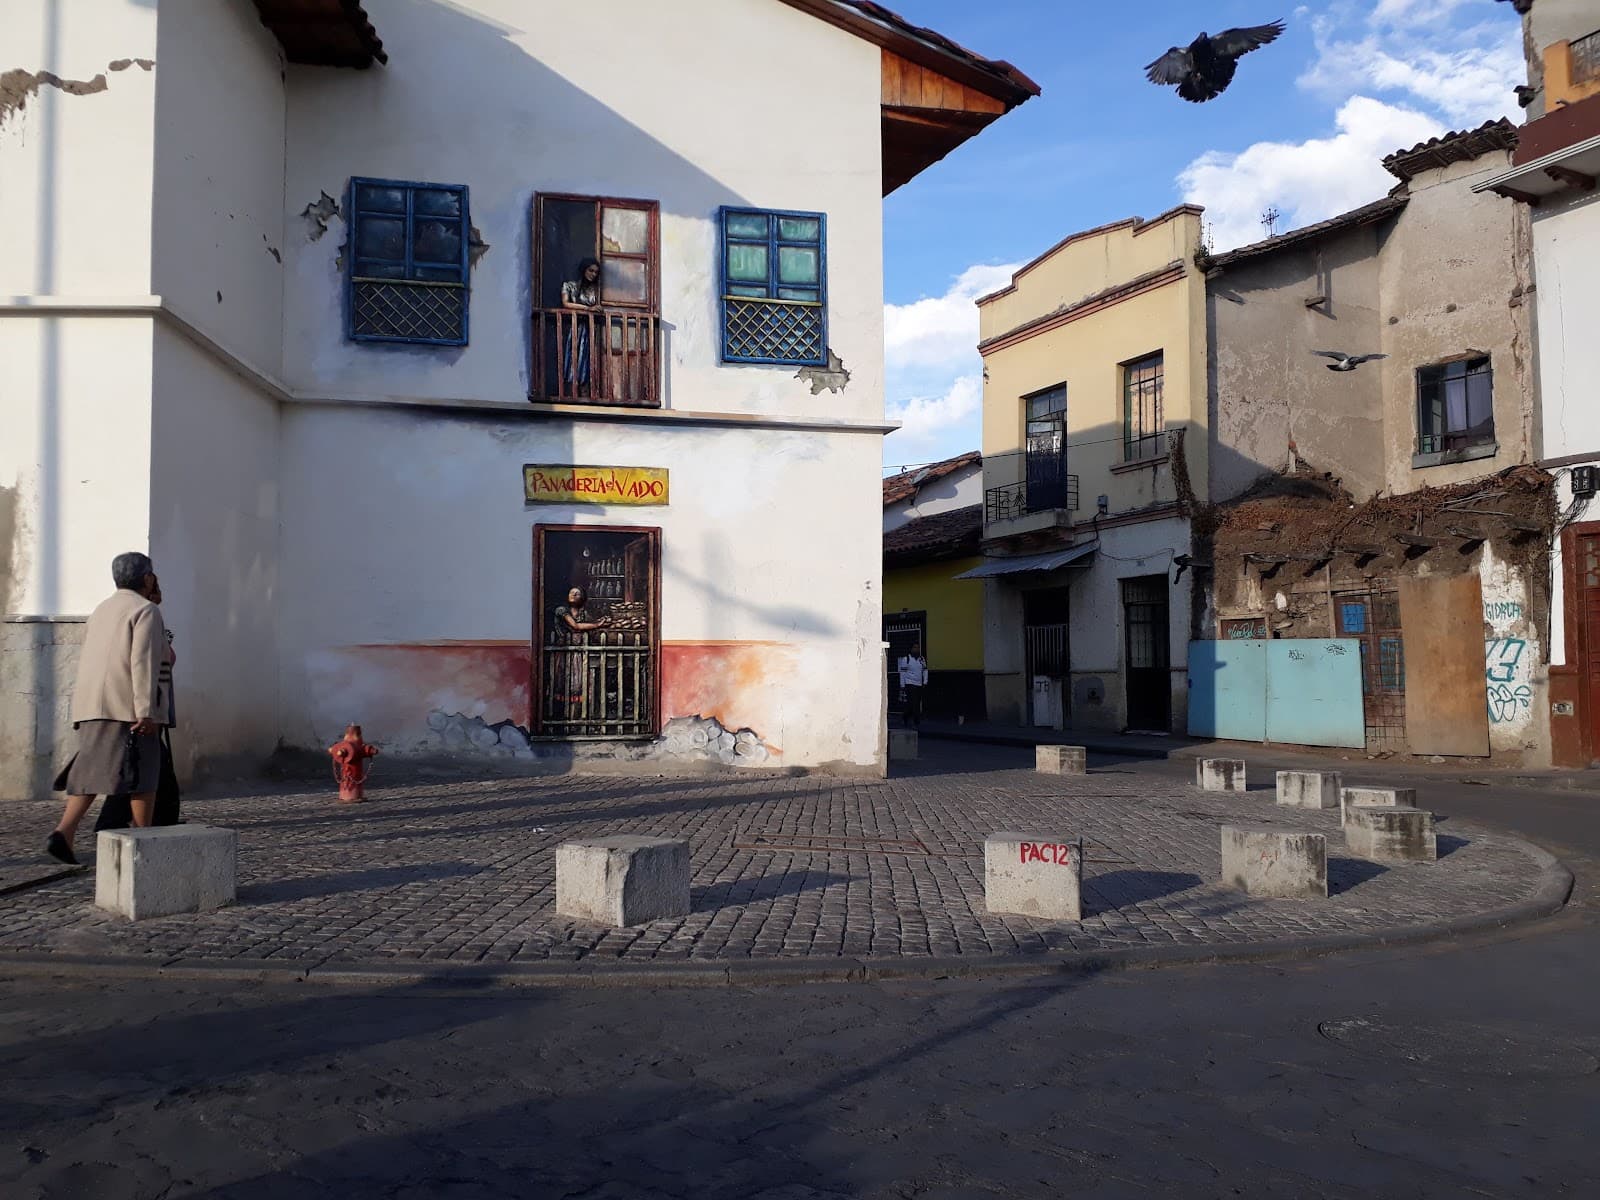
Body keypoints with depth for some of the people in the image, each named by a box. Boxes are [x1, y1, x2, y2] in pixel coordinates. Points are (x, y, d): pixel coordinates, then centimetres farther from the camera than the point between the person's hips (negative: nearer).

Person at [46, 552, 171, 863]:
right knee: (143, 774, 1)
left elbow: (88, 662, 23)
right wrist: (146, 710, -20)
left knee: (91, 772, 8)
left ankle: (63, 833, -8)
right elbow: (143, 663, -16)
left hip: (92, 705, 7)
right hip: (128, 706, -7)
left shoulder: (101, 611, 21)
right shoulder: (146, 611, -6)